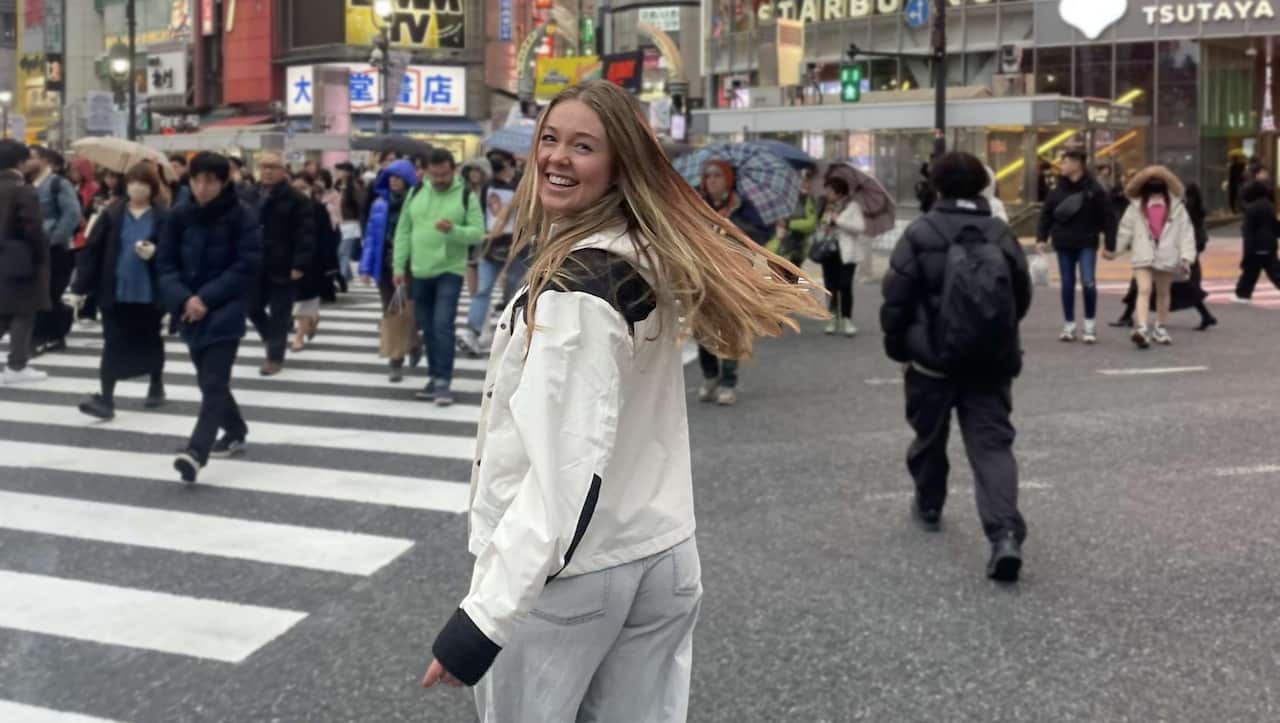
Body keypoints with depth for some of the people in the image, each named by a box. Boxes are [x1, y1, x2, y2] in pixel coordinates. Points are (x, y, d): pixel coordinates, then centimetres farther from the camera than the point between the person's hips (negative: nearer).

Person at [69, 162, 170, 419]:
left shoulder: (163, 217, -4)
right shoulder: (112, 213, 2)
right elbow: (92, 250, 0)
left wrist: (154, 252, -27)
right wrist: (81, 286, -4)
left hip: (148, 292, -1)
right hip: (115, 290, 1)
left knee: (150, 340, 17)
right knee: (113, 344, -3)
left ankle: (156, 385, 38)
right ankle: (106, 398, -4)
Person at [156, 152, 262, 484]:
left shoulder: (242, 216, -9)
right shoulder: (180, 216, 2)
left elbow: (247, 266, -12)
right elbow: (165, 264, 2)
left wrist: (207, 298, -17)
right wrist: (183, 299, -15)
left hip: (225, 313, -5)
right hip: (190, 313, 5)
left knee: (213, 382, -14)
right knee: (209, 380, 17)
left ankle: (196, 451, -23)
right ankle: (235, 432, 38)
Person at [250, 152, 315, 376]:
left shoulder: (296, 199, -8)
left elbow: (306, 234, -13)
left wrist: (300, 264, -21)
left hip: (282, 266, -5)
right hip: (256, 265, 6)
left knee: (279, 314, 2)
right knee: (252, 308, 10)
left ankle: (275, 357, 12)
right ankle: (272, 339, 34)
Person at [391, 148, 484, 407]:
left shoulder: (466, 196, -5)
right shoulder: (416, 193, 6)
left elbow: (478, 232, -9)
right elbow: (403, 231, 7)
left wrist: (453, 230, -27)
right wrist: (399, 266, 3)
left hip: (450, 272, -4)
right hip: (420, 272, 5)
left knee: (443, 325, -14)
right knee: (427, 328, 11)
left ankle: (443, 381, -10)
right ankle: (435, 377, 22)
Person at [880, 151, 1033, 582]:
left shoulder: (921, 234, -9)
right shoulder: (1003, 235, 3)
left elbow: (896, 299, -8)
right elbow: (1022, 297, 12)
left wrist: (898, 348, 6)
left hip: (933, 360, -2)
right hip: (991, 364, 2)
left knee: (930, 437, 20)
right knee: (992, 445, -2)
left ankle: (928, 506, 41)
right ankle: (1006, 535, -18)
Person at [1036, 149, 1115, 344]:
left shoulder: (1094, 190, -6)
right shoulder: (1058, 190, 4)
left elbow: (1107, 218, -5)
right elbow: (1046, 214, 9)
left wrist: (1110, 245, -8)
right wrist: (1041, 238, 0)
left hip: (1086, 244, -3)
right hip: (1064, 244, 4)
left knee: (1088, 282, -13)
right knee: (1067, 285, 7)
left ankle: (1090, 325, 2)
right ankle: (1068, 326, 15)